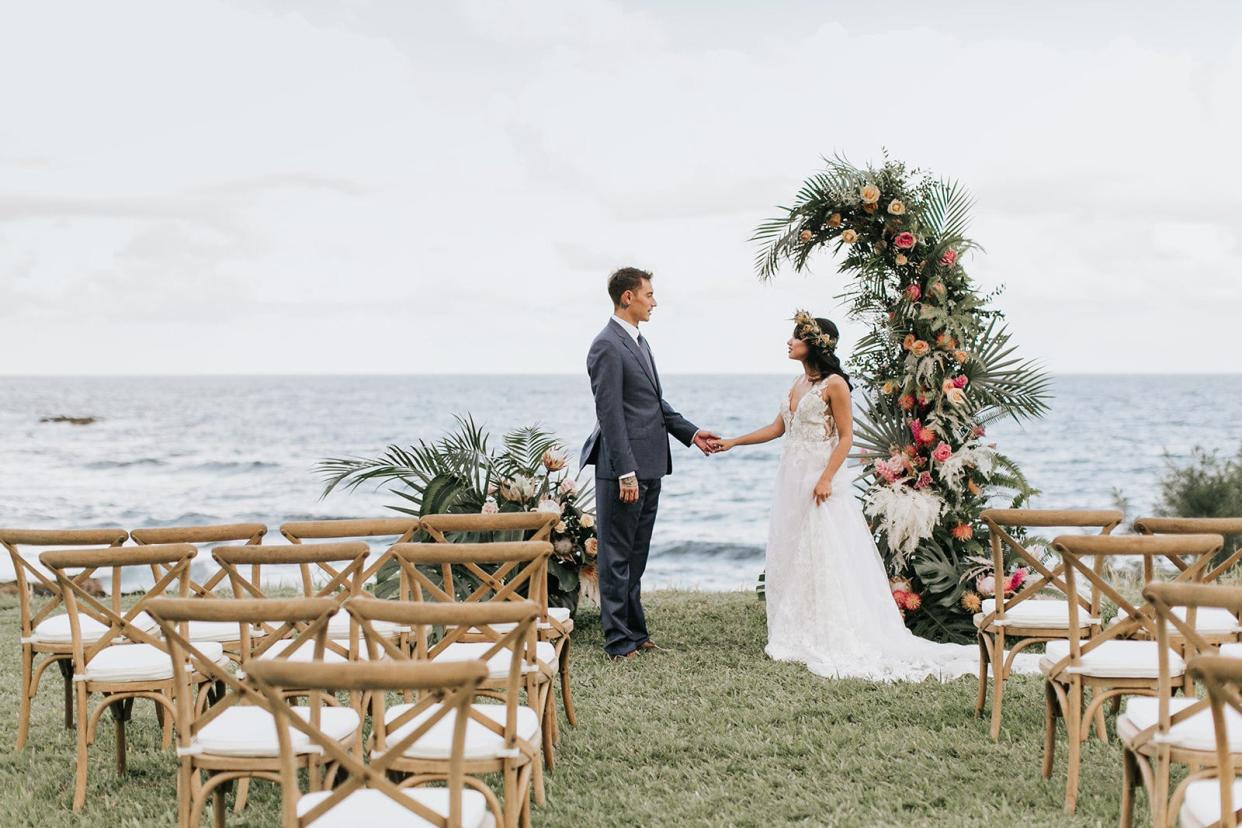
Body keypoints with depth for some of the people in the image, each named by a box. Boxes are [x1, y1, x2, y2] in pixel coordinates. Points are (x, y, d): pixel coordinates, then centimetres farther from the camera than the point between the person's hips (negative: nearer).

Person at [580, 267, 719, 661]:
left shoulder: (638, 342, 16)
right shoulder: (607, 346, -14)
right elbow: (609, 414, -19)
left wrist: (691, 432, 12)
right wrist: (625, 473, -22)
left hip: (649, 467, 10)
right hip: (625, 469, -10)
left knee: (635, 555, 16)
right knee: (617, 555, -2)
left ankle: (635, 631, 24)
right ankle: (618, 641, 3)